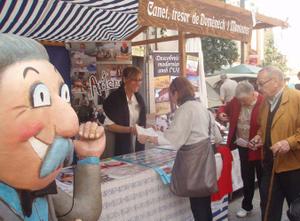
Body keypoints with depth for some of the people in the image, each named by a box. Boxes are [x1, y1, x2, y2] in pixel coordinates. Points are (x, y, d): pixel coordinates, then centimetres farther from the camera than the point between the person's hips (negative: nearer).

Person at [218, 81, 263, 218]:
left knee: (262, 178, 11)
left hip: (259, 148, -5)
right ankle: (246, 206, 37)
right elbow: (226, 108, 15)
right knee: (247, 178, 19)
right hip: (243, 147, 5)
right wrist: (221, 114, -7)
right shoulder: (236, 101, -3)